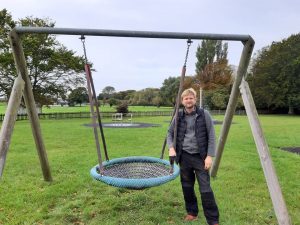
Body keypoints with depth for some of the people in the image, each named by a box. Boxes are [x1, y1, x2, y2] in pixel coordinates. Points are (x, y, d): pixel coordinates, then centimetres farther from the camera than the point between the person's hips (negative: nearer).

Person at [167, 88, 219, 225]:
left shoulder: (204, 115, -5)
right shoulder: (178, 117, 2)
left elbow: (211, 137, -4)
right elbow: (170, 133, 11)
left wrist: (209, 156, -11)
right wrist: (171, 147, -7)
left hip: (200, 157, -3)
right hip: (184, 156, 3)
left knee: (205, 189, -3)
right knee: (187, 187, 12)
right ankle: (192, 212, 31)